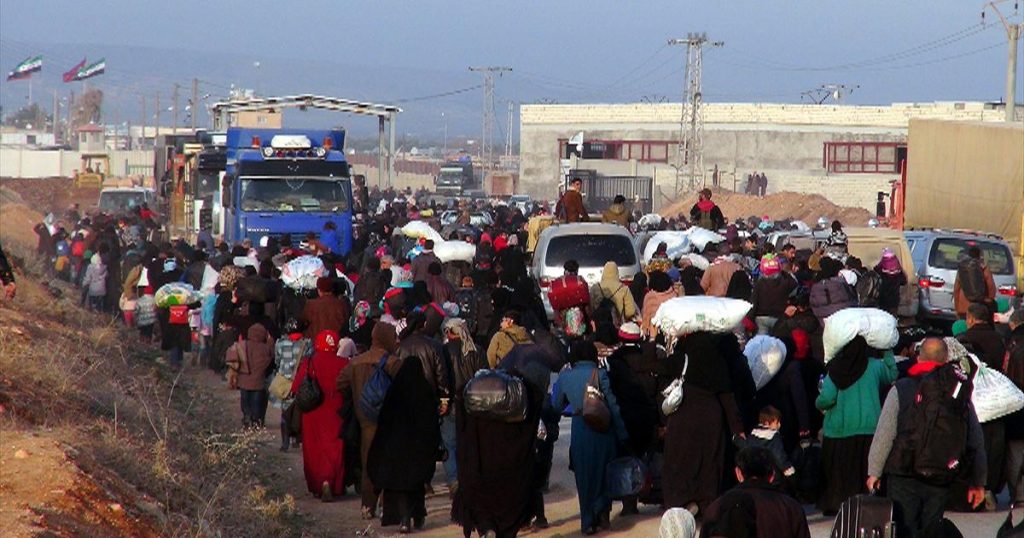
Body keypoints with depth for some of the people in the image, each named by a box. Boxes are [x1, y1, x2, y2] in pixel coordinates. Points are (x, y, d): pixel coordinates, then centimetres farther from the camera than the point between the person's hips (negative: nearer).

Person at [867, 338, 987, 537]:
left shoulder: (901, 390, -4)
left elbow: (884, 435, -6)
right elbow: (976, 440, 8)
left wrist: (874, 472, 3)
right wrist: (977, 482, 16)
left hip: (903, 477, -2)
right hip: (941, 482, 2)